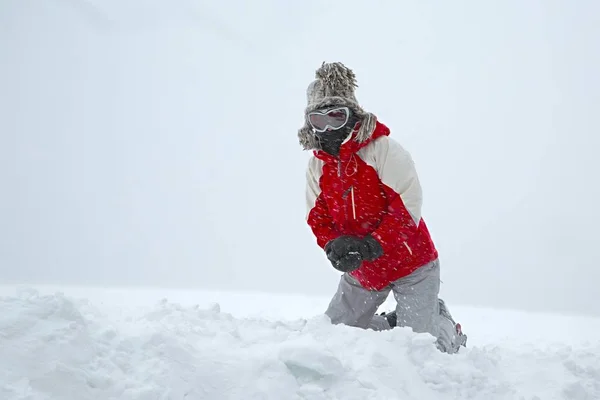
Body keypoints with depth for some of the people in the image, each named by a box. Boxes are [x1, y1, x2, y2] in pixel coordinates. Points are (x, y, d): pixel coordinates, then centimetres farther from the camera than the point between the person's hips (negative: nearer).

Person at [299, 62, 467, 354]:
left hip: (410, 264, -6)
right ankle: (399, 321, 28)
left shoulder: (382, 149, -20)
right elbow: (318, 217, 0)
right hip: (361, 272, 6)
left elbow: (407, 206, -24)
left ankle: (444, 326, 25)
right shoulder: (317, 165, 0)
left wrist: (370, 245, -32)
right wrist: (334, 245, -22)